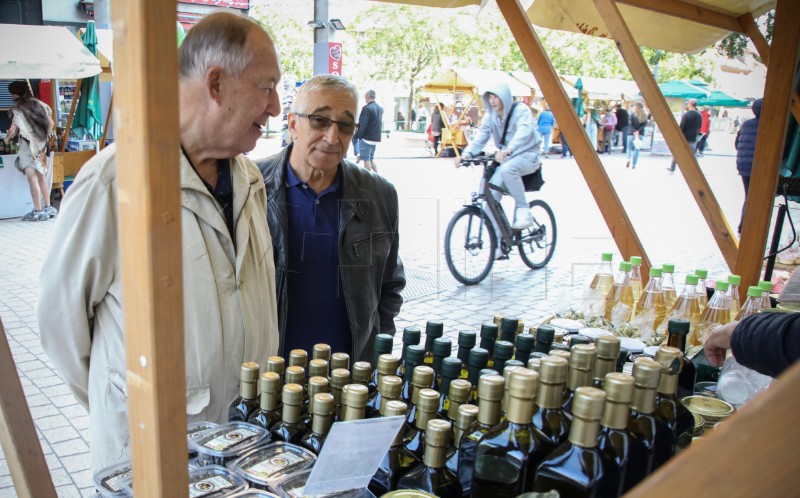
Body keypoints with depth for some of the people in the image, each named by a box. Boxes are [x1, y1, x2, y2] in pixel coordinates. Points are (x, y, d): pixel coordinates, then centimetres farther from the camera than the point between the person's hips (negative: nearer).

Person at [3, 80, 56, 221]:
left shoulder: (17, 108, -9)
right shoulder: (38, 104, 8)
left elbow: (13, 129, -15)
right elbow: (50, 123, 10)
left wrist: (7, 138, 4)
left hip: (27, 145, -6)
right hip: (41, 145, 6)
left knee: (32, 178, -5)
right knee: (42, 176, 12)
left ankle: (38, 211, -5)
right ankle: (48, 208, 15)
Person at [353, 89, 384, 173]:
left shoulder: (367, 108, -15)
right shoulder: (380, 108, 10)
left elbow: (362, 124, -18)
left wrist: (358, 136, -10)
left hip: (366, 138, -8)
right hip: (375, 138, 8)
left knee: (366, 159, -1)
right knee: (371, 158, 17)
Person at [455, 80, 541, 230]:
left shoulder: (520, 110, -14)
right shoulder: (490, 116, 2)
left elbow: (524, 131, -33)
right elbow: (480, 138, -4)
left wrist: (508, 149, -52)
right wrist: (466, 154, -25)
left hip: (527, 155, -6)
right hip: (506, 158, 6)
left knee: (507, 169, -38)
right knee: (491, 193, -14)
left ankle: (523, 210, -24)